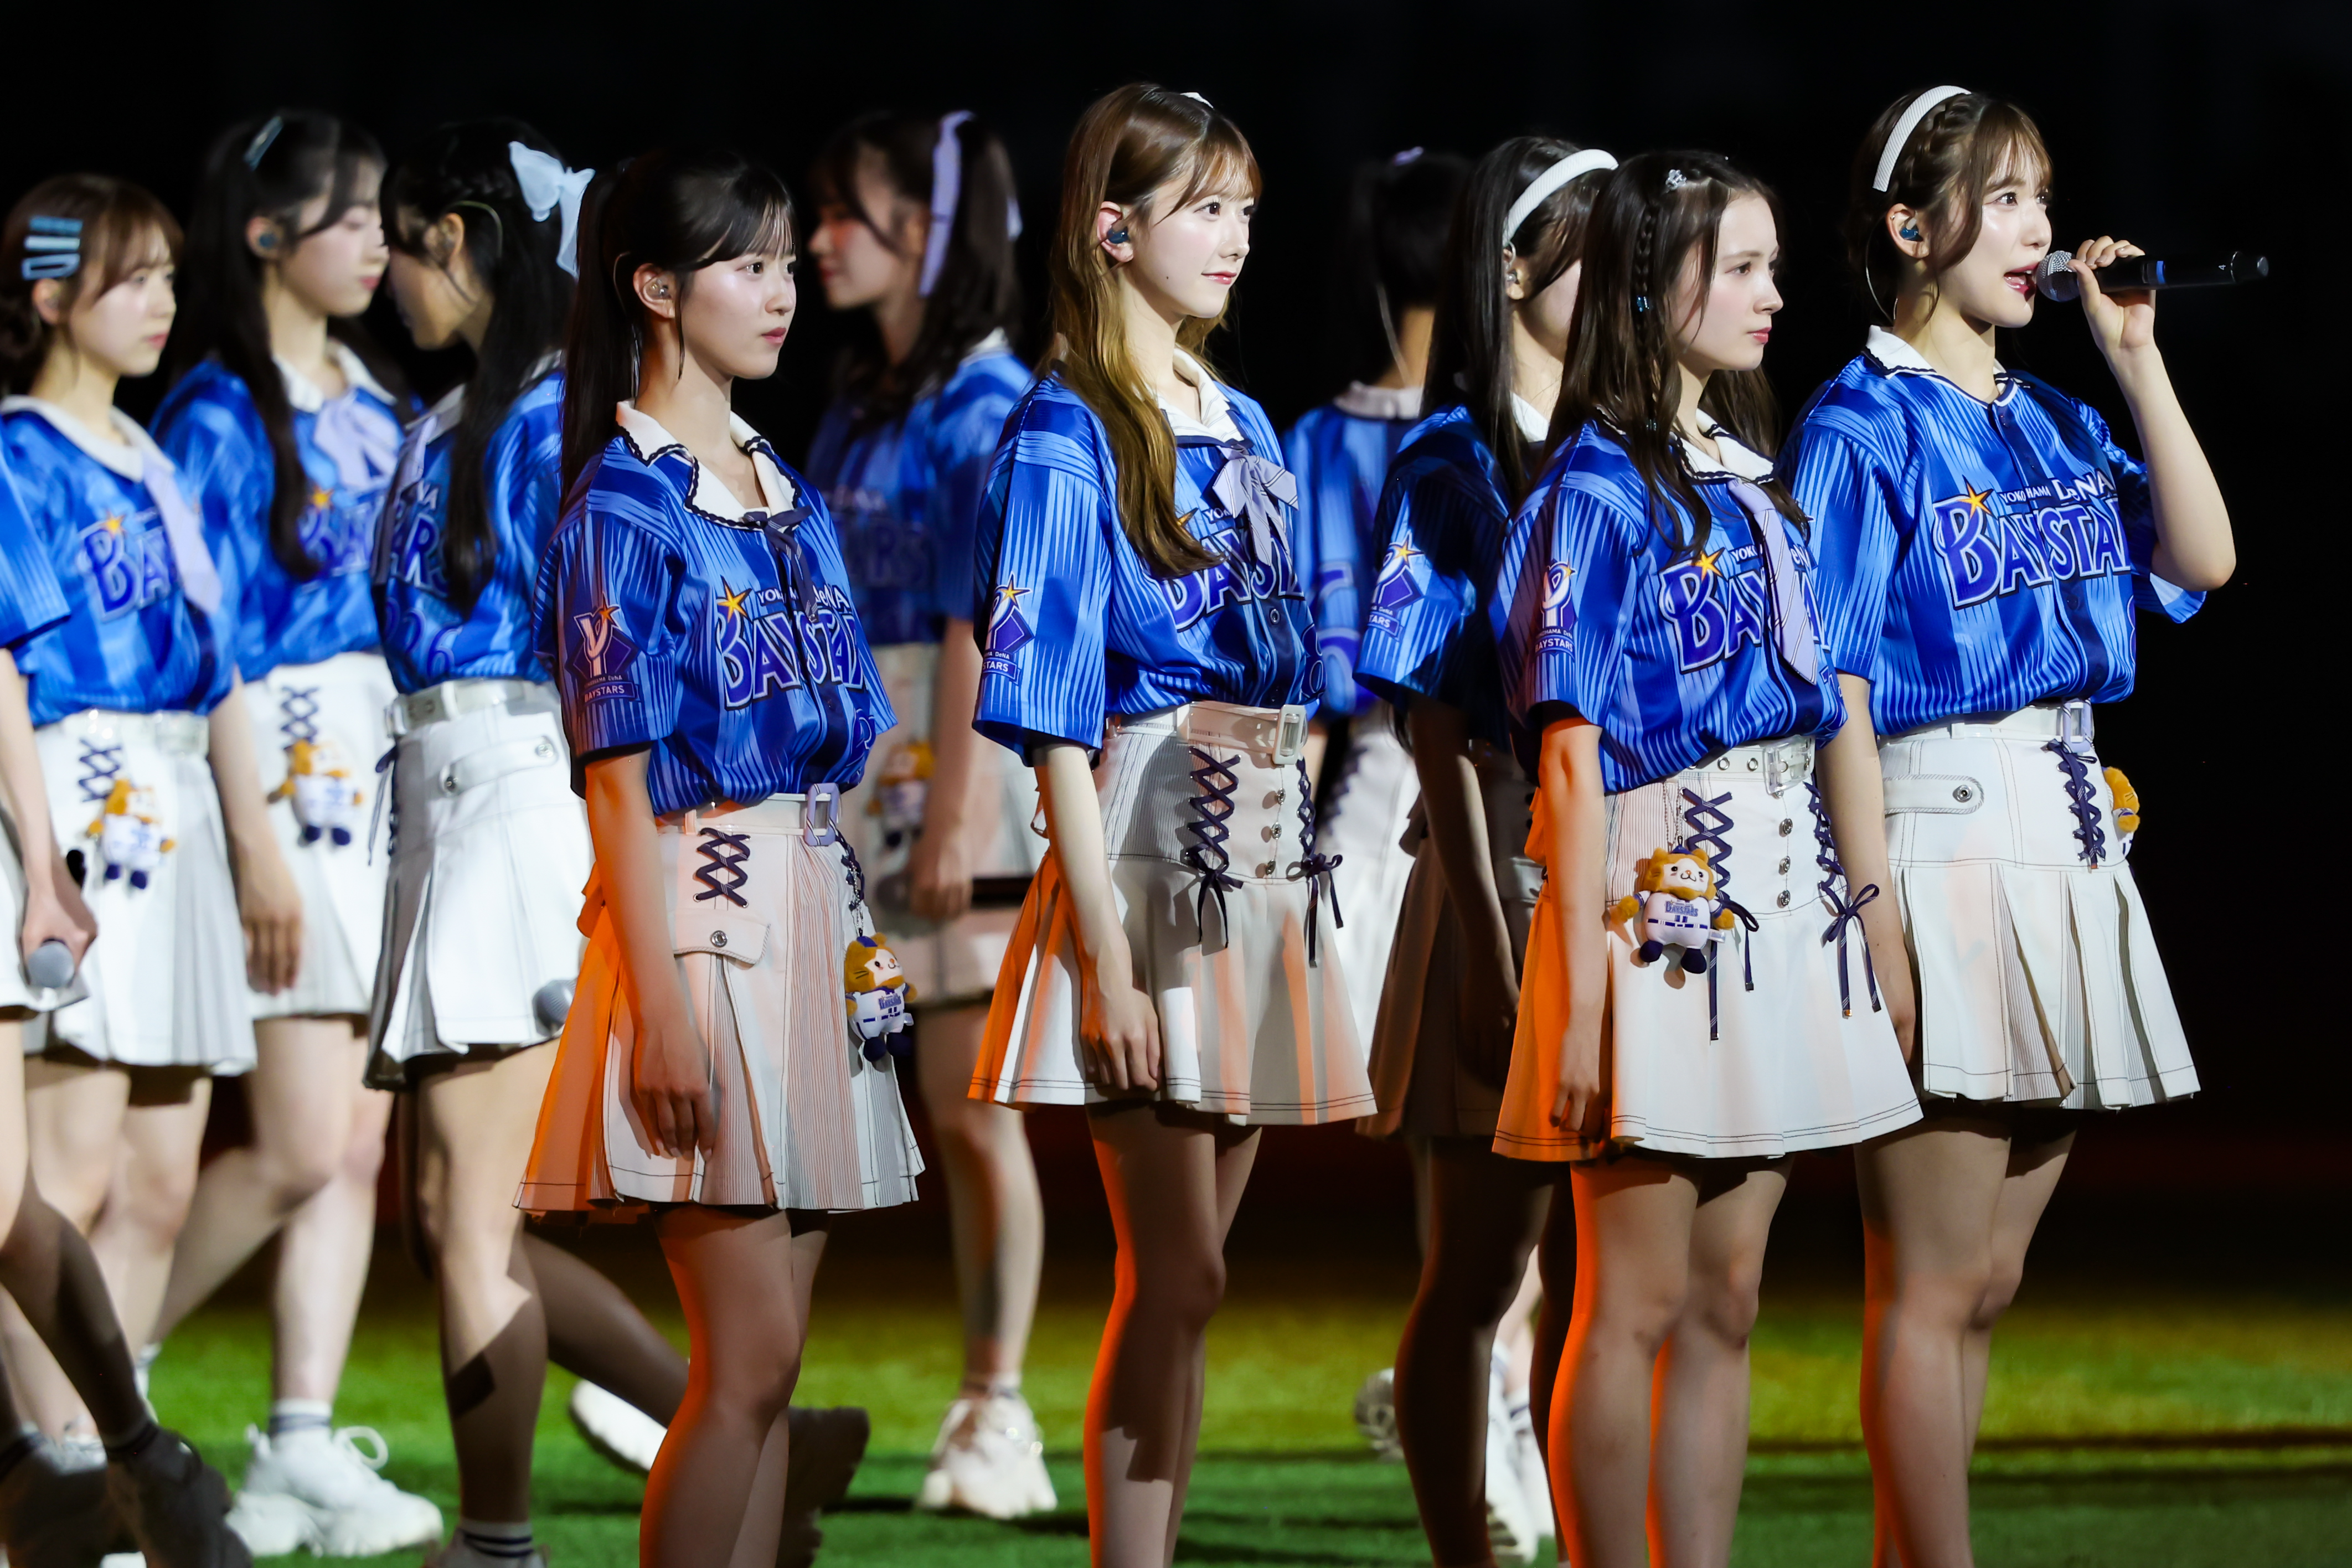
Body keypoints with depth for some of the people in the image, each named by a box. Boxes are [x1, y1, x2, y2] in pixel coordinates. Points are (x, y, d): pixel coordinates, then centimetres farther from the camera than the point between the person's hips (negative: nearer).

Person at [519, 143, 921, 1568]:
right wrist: (662, 1006, -18)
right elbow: (620, 772, -13)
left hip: (809, 913, 8)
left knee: (767, 1360, 6)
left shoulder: (782, 492, 14)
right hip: (700, 913, -8)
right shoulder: (624, 504, -9)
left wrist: (857, 931, 14)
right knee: (755, 1357, -10)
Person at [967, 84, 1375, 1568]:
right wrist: (1109, 958, -18)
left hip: (1266, 872, 7)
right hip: (1149, 865, -7)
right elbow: (1055, 721, -13)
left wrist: (1296, 896, 13)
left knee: (1183, 1283, 8)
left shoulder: (1246, 430, 14)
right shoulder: (1067, 439, -8)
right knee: (1178, 1278, -7)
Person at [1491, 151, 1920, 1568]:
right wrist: (1583, 999, -18)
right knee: (1635, 1311, -2)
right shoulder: (1602, 488, -9)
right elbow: (1572, 756, -13)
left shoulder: (1753, 473, 14)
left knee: (1725, 1305, 9)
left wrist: (1848, 918, 11)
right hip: (1656, 906, -7)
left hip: (1777, 904, 7)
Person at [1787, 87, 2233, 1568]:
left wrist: (2136, 354, 3)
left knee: (1985, 1285, 9)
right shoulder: (1863, 429, -6)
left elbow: (2202, 559, 5)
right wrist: (1877, 914, -17)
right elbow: (1838, 684, -11)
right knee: (1936, 1284, -5)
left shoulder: (2054, 421, 15)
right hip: (1941, 839, -8)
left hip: (2072, 846, 8)